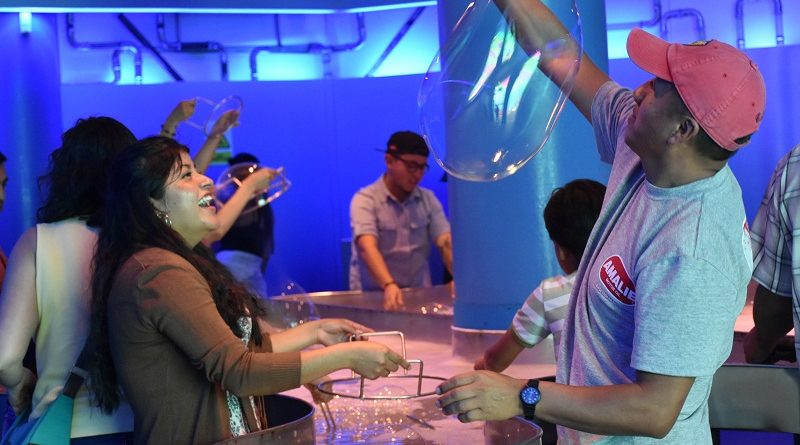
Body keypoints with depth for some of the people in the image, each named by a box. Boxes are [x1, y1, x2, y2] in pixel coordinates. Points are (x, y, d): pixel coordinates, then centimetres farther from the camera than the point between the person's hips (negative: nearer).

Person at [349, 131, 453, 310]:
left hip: (418, 293, 3)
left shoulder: (428, 199, 8)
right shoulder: (365, 200, -6)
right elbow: (368, 247, -20)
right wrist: (389, 286, -37)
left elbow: (446, 243, -3)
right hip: (372, 295, -3)